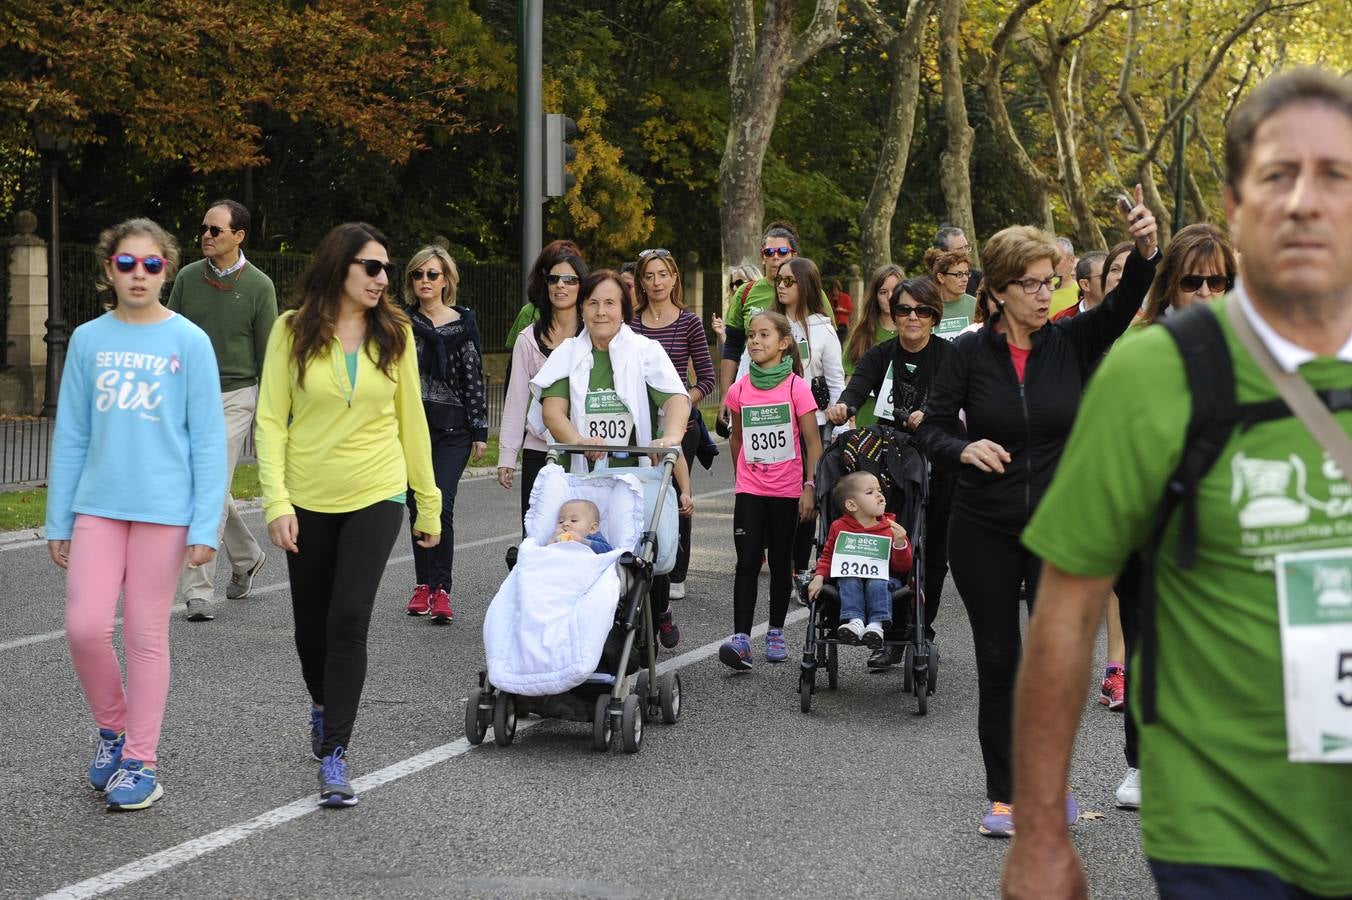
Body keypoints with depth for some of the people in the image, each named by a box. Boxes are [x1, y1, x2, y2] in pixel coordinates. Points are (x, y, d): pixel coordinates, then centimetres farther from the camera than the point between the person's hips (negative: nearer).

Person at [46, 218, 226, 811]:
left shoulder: (189, 342, -4)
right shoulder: (89, 340, 5)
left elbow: (208, 439, -4)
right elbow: (71, 435, 8)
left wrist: (205, 525, -9)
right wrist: (58, 521, 7)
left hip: (163, 510, -2)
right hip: (97, 506, 3)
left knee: (146, 634, 4)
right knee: (85, 627, -6)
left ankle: (140, 761, 16)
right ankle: (111, 727, 21)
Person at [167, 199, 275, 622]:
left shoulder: (259, 286, -5)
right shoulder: (187, 278, 4)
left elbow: (268, 357, -2)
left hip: (234, 397, -4)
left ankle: (199, 591, -8)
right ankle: (247, 557, 37)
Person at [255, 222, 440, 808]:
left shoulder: (394, 335, 1)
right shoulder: (294, 331, -4)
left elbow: (411, 422, 7)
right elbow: (271, 421, -5)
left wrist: (429, 503, 9)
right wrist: (276, 501, -14)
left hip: (376, 496, 0)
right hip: (308, 498, 0)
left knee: (349, 618, -15)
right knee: (311, 623, 12)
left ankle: (334, 755, -8)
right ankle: (322, 704, 44)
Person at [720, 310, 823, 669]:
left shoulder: (796, 387, -7)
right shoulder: (740, 389, 2)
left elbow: (813, 442, -5)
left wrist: (810, 487, -10)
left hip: (786, 490, -1)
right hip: (749, 490, 1)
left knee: (781, 562, 8)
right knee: (748, 562, -6)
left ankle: (776, 633, 19)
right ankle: (740, 637, -13)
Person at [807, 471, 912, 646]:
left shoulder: (891, 528, 1)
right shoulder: (839, 527, 3)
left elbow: (903, 567, 0)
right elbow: (827, 556, 13)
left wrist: (900, 543, -19)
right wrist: (819, 577, -6)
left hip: (883, 578, -1)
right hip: (850, 577, 1)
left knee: (877, 584, -33)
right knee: (849, 582, -31)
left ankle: (877, 624, -45)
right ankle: (854, 621, -43)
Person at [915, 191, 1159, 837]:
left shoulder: (1072, 342, -1)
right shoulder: (970, 353, -3)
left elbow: (1124, 304, -18)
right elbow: (931, 427, 0)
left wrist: (1145, 250, -37)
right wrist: (965, 449, -21)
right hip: (984, 532, -1)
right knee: (997, 664, 6)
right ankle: (1004, 795, 18)